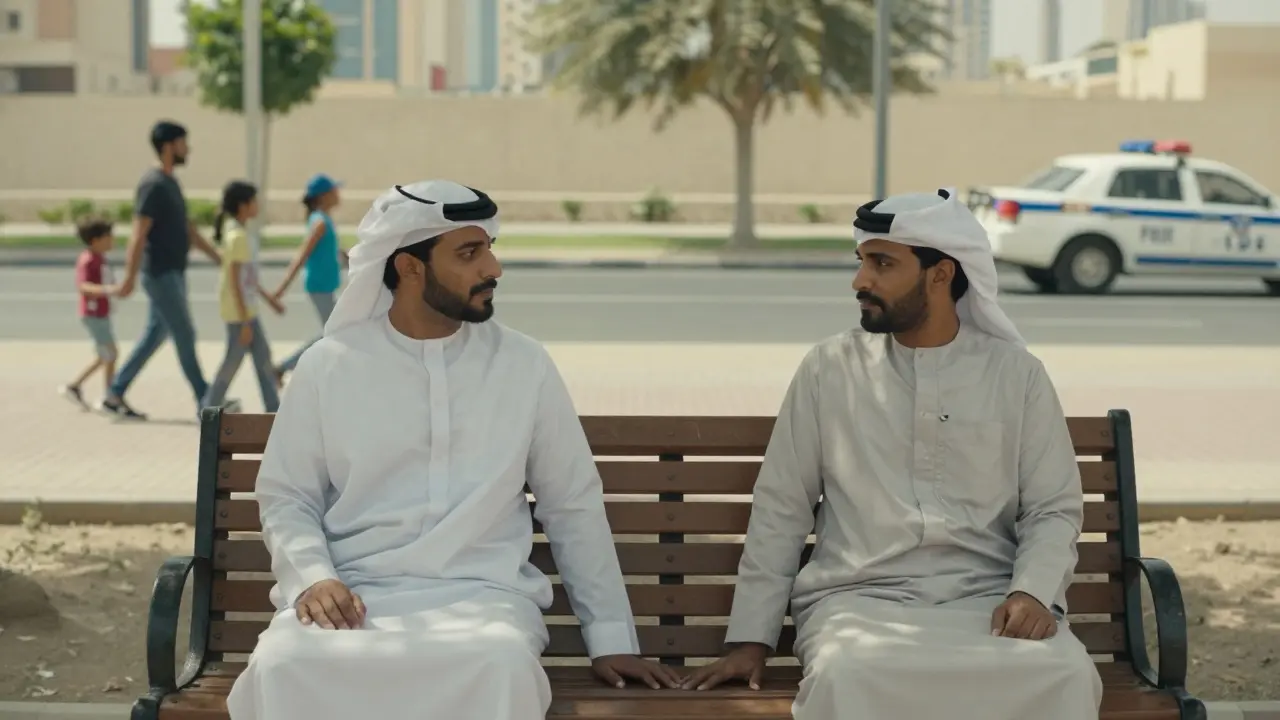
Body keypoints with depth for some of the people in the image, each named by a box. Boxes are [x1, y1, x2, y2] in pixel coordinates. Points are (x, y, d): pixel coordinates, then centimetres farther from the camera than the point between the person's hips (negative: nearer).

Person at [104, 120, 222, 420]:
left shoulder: (171, 183, 15)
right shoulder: (153, 184, -15)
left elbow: (188, 229, 21)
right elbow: (139, 234, -19)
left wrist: (218, 258, 20)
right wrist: (130, 277, -22)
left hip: (173, 273, 10)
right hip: (161, 274, -10)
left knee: (155, 335, 12)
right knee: (185, 335, -6)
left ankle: (115, 395, 16)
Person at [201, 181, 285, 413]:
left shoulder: (240, 234, 10)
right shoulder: (239, 237, -19)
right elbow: (235, 282, -21)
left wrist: (268, 298, 26)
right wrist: (244, 322, -21)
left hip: (247, 309, 10)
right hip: (238, 310, -10)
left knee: (263, 355, 11)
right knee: (233, 360, 0)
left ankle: (273, 408, 15)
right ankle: (209, 410, 10)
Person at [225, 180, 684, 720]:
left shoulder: (525, 365, 7)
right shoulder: (327, 365, 6)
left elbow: (573, 505, 12)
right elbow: (285, 496, 11)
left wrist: (611, 637, 8)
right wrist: (312, 576, -10)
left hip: (480, 594, 0)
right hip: (354, 594, 0)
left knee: (502, 665, -36)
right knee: (283, 665, -34)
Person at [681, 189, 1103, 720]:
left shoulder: (1017, 373, 8)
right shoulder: (829, 368, 8)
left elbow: (1054, 509, 8)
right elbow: (780, 510, 9)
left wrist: (1033, 592, -13)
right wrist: (750, 638, 3)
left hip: (986, 598, 1)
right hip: (861, 598, -1)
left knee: (1065, 676, -31)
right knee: (846, 677, -36)